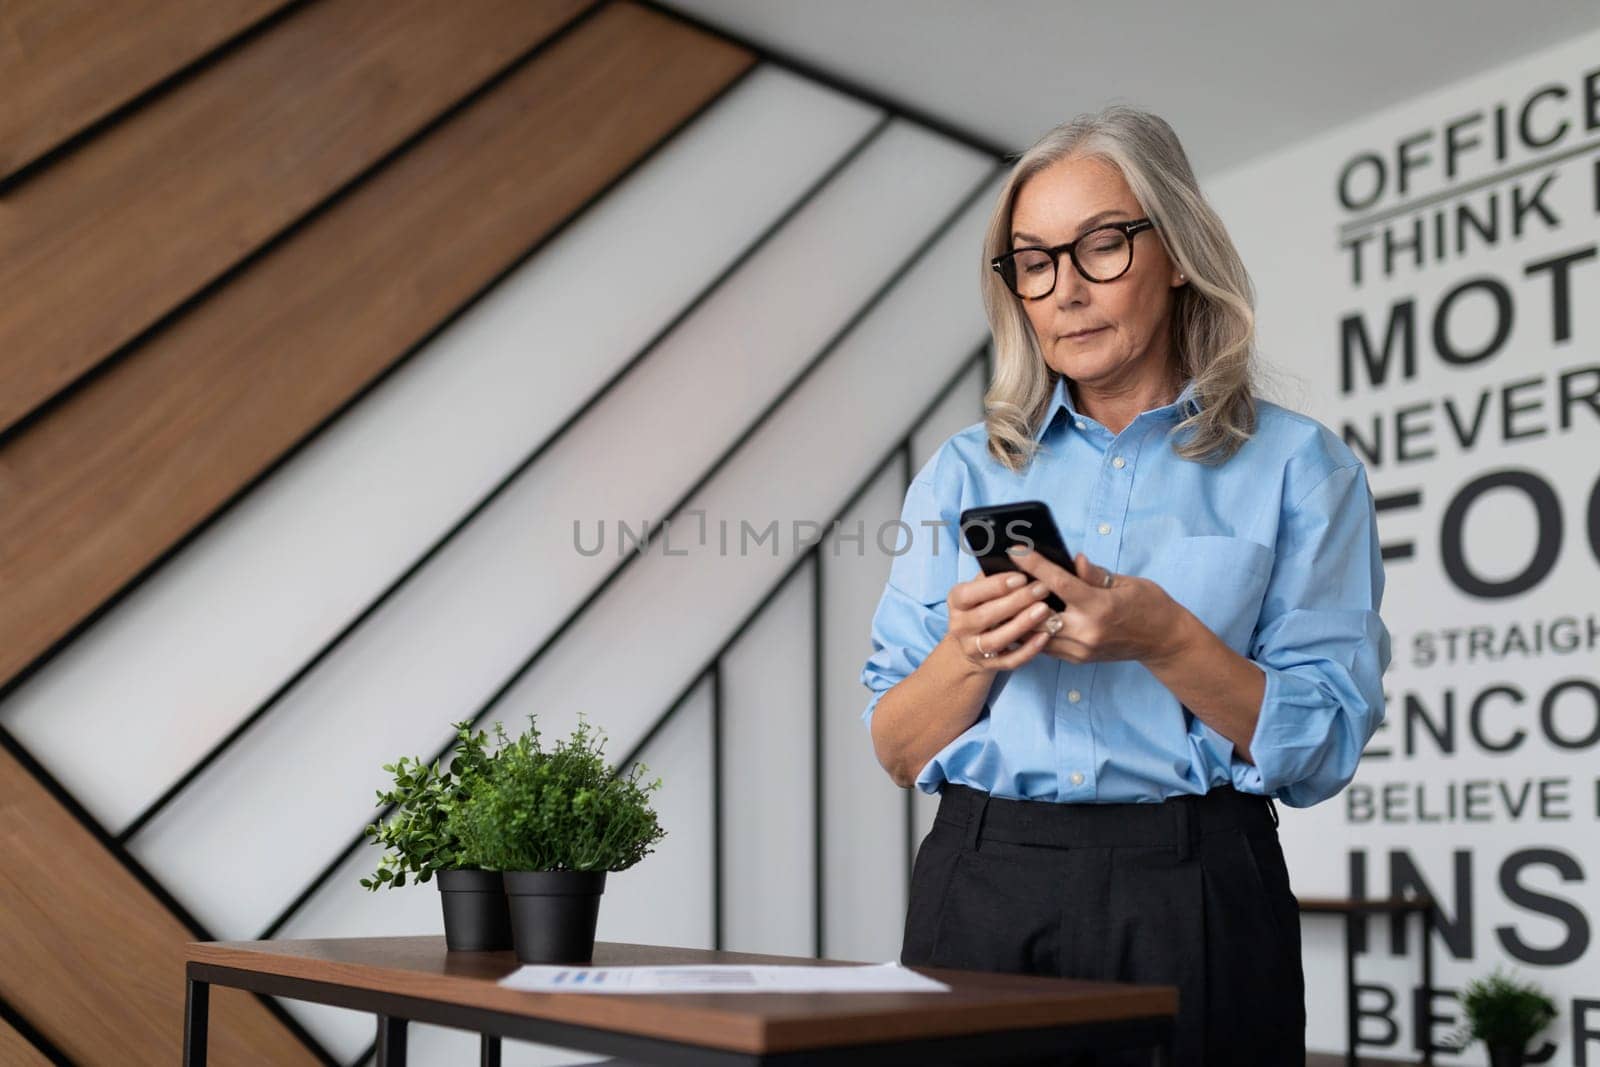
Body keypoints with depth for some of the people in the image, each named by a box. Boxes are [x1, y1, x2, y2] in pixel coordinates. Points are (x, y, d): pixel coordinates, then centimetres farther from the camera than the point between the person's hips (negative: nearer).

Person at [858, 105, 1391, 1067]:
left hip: (1192, 904, -2)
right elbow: (897, 753, 6)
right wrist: (969, 654, -13)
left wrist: (1162, 638, -18)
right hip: (982, 888, 2)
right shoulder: (965, 472, 9)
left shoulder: (1297, 466, 2)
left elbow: (1324, 749, -4)